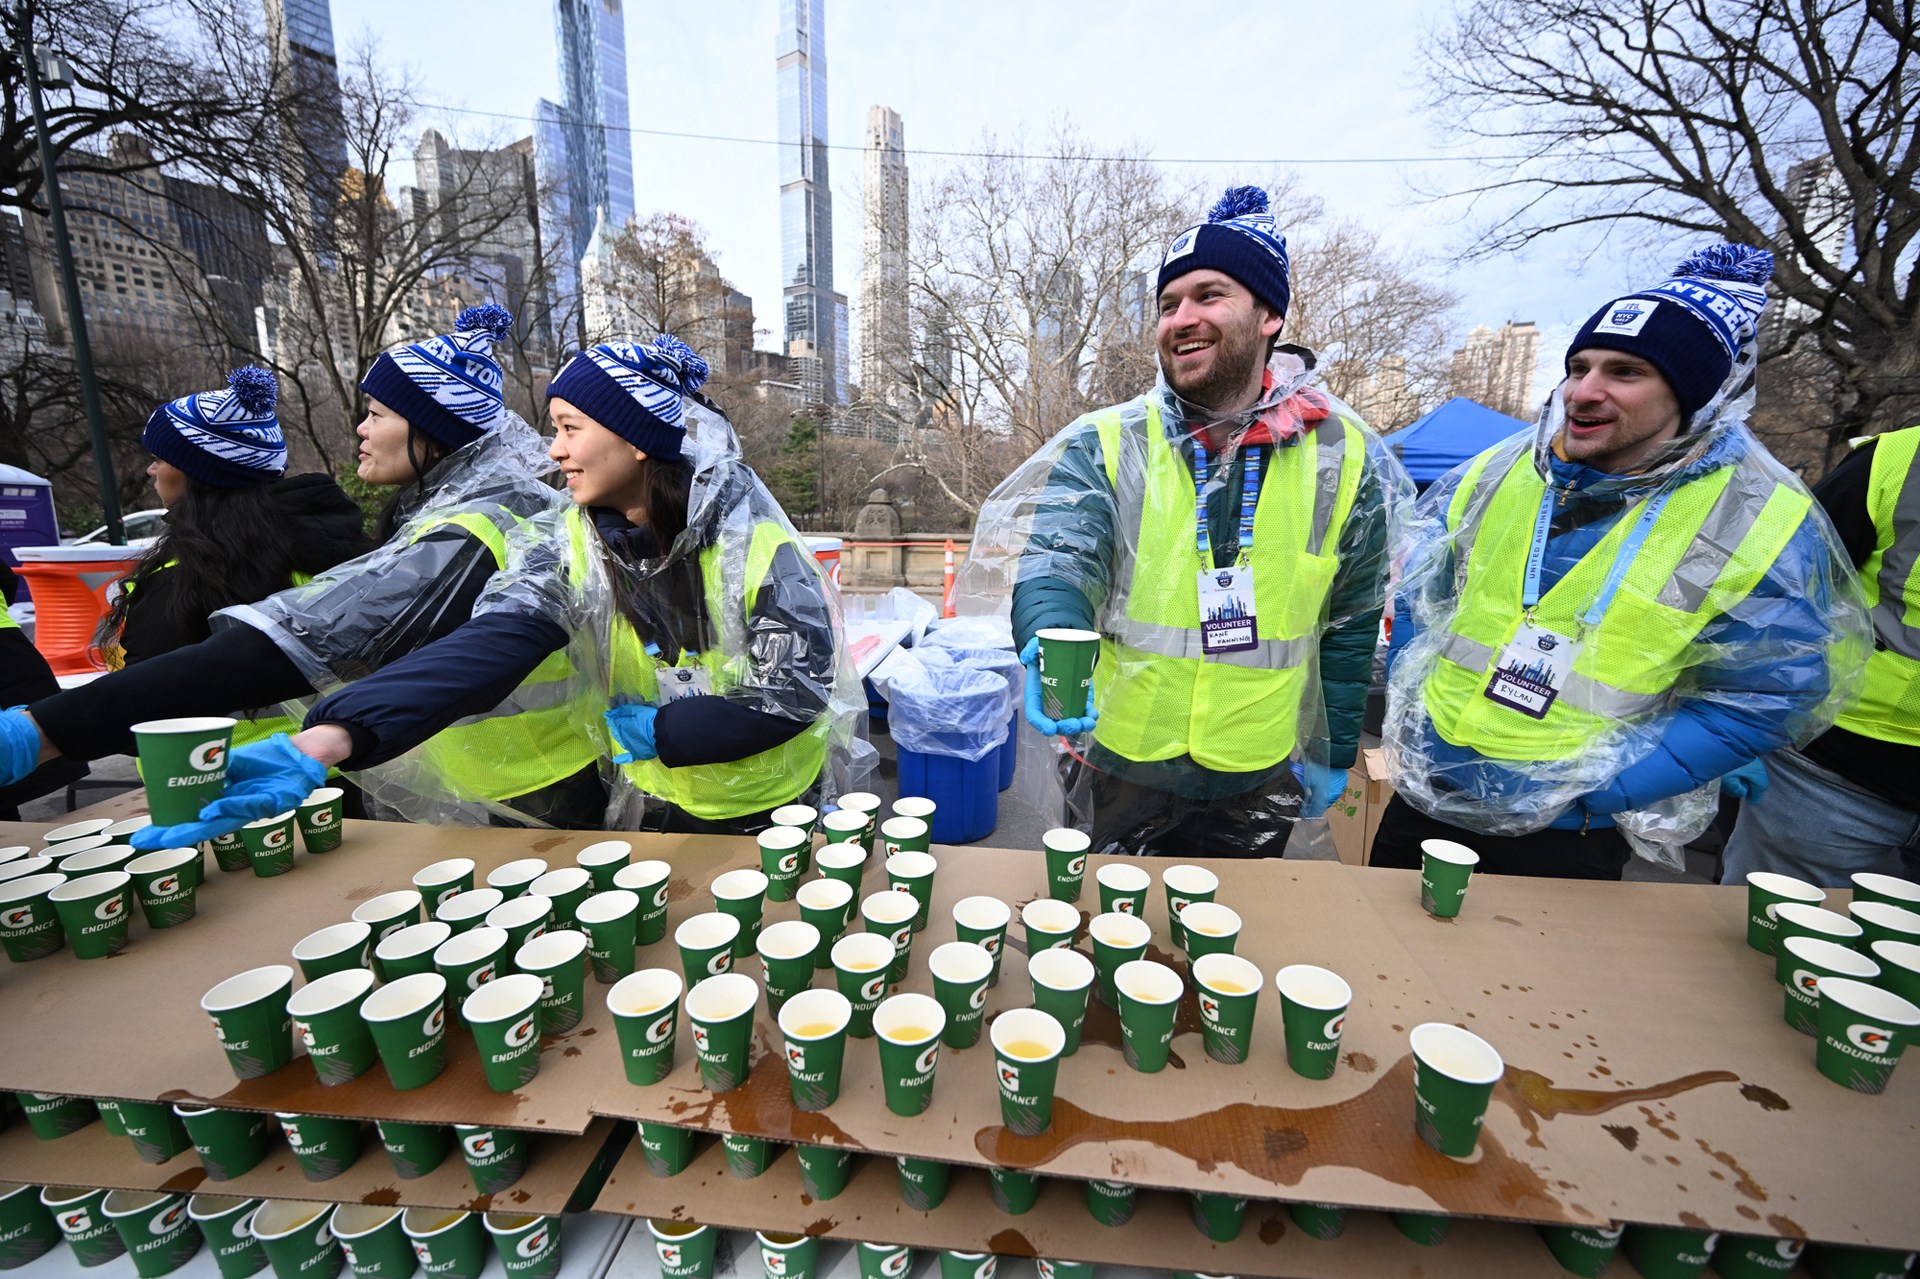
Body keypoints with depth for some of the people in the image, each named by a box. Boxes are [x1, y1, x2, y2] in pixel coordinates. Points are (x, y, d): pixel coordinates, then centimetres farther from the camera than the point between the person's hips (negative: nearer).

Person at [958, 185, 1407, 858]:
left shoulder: (1345, 456, -3)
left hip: (1260, 784, 1)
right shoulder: (1104, 444, -9)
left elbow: (1353, 624, 4)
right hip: (1117, 773, 0)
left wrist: (1333, 754, 7)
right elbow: (1054, 563, -23)